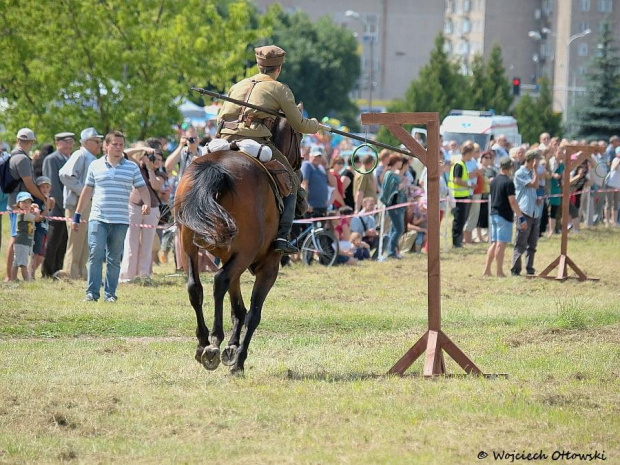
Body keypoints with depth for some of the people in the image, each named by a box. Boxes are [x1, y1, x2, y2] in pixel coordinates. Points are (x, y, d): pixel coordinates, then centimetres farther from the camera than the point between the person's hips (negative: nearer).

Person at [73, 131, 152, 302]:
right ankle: (92, 292, -6)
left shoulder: (132, 167, 8)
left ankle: (110, 293, 8)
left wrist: (147, 203, -15)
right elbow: (87, 191, 14)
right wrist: (77, 215, 14)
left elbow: (142, 188, 6)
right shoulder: (95, 166, 9)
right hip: (98, 218, 0)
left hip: (120, 221, 0)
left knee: (114, 259, 4)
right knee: (95, 255, -9)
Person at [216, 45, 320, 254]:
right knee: (291, 182, 11)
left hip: (226, 141, 4)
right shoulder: (279, 89, 9)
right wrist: (315, 125, 31)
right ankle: (282, 235, -1)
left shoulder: (238, 85, 24)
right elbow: (299, 125, 11)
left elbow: (220, 119, 24)